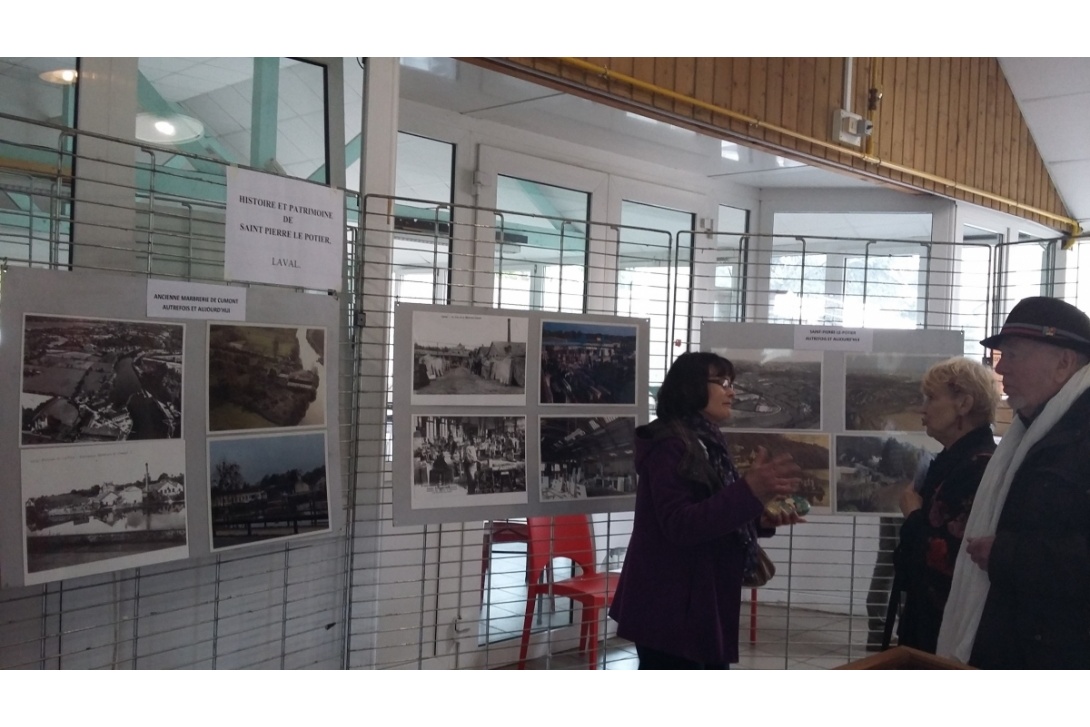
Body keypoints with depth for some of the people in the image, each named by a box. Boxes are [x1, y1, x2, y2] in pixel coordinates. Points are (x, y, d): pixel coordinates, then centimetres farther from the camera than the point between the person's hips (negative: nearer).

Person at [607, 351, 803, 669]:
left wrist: (760, 520, 2)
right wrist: (749, 491, -33)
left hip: (703, 602, 10)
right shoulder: (669, 445, -16)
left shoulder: (707, 444, 12)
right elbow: (679, 525, -26)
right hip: (670, 607, -10)